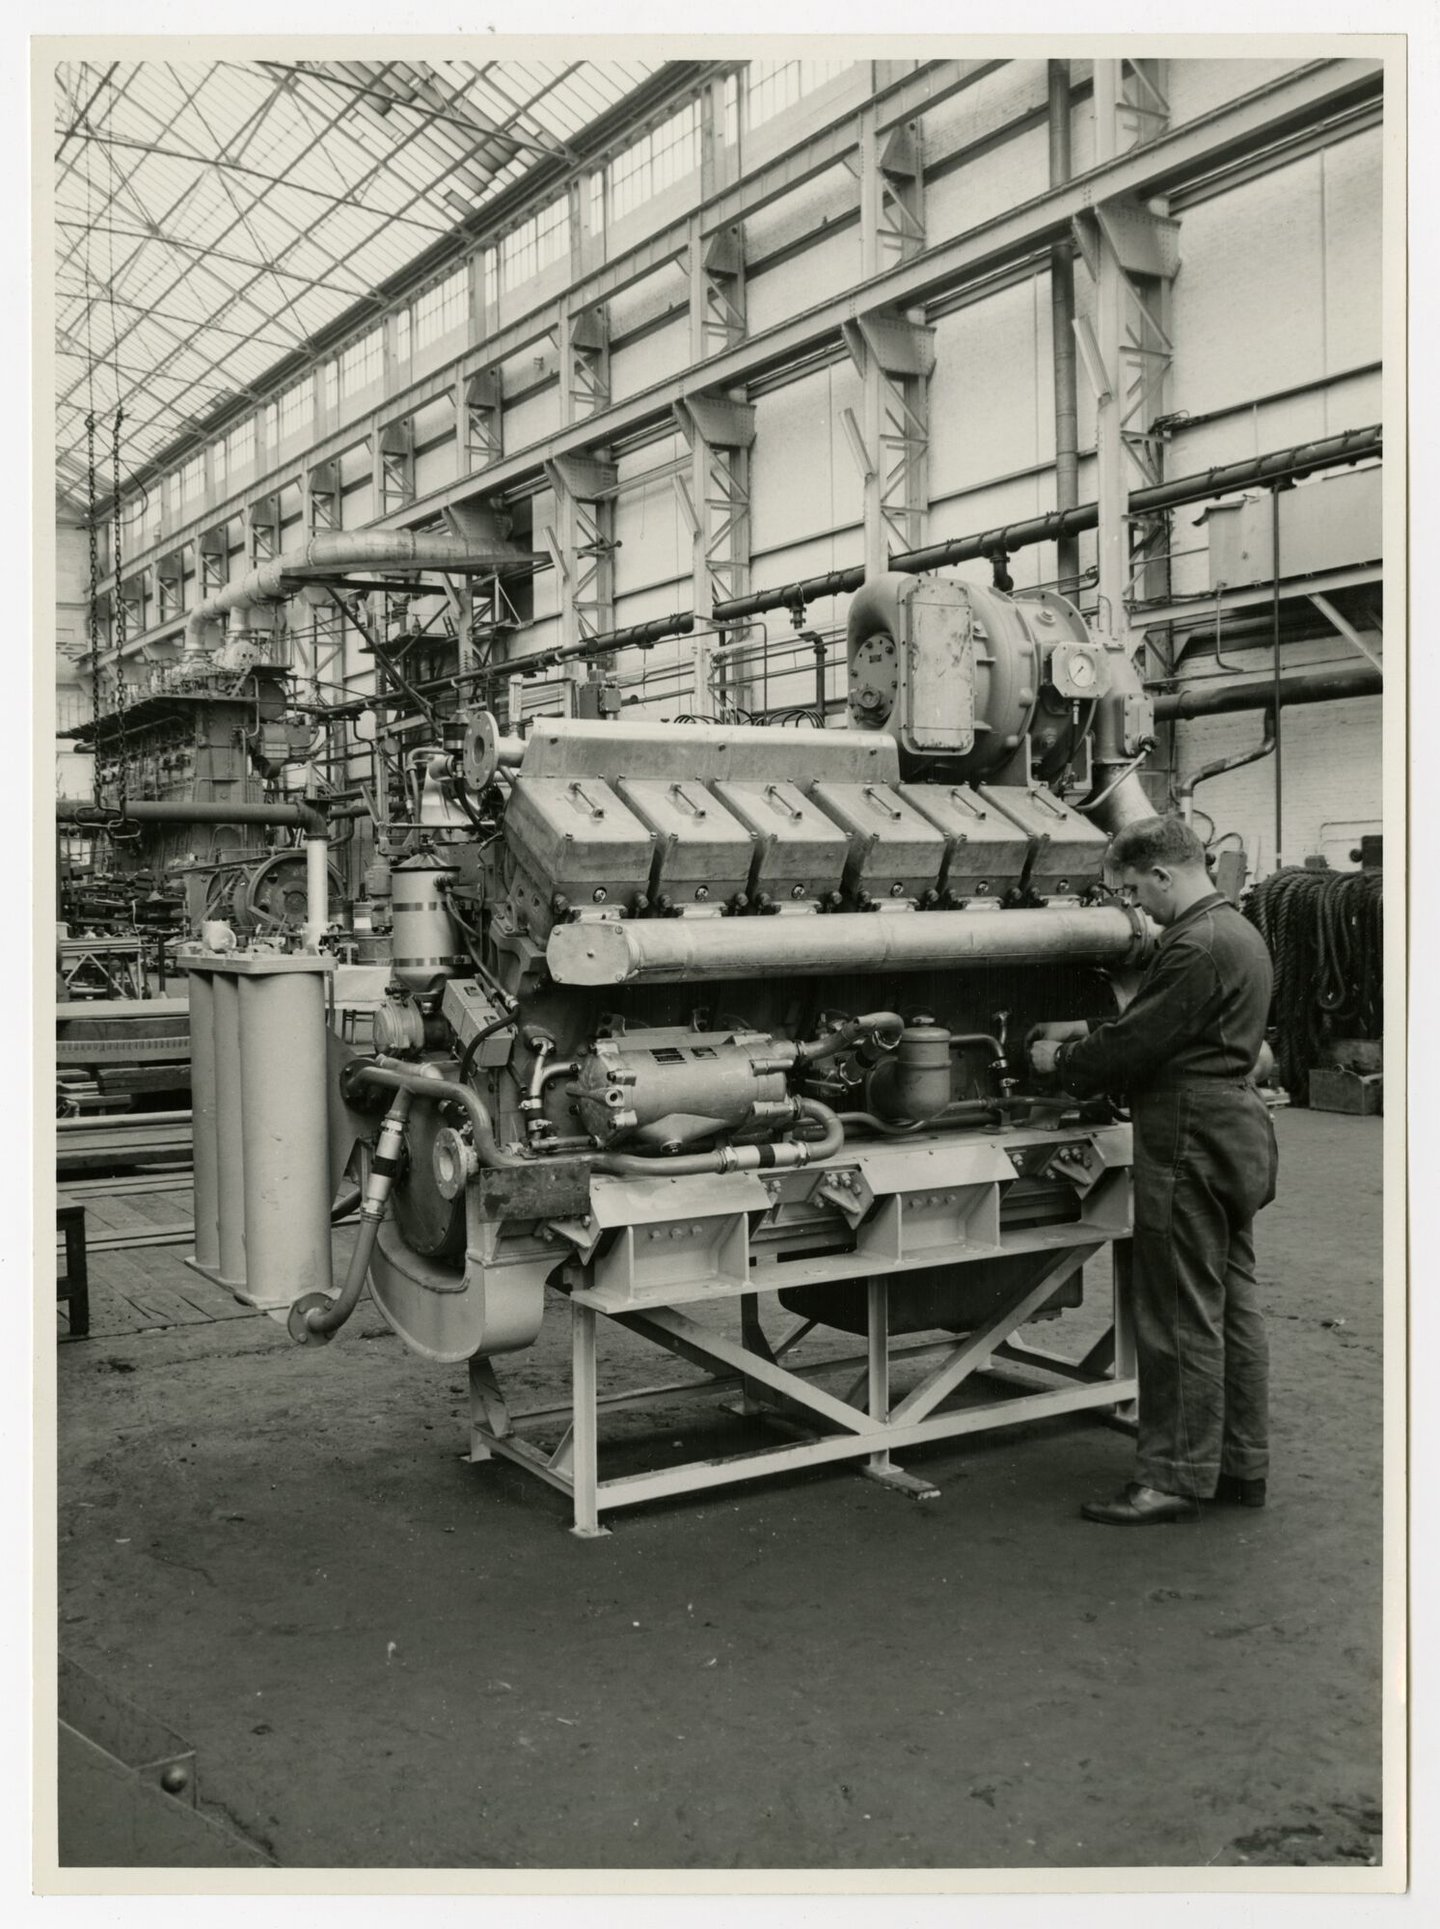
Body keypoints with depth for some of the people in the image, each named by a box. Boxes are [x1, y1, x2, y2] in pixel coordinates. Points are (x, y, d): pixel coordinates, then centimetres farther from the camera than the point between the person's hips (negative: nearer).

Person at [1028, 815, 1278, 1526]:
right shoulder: (1236, 931, 15)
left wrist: (1063, 1062, -4)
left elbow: (1140, 1045, -19)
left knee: (1182, 1317, -3)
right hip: (1235, 1129, 11)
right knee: (1232, 1303, 15)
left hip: (1191, 1143, -11)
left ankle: (1177, 1479, 6)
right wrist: (1089, 1034, 14)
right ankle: (1242, 1465, 26)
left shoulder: (1196, 946, -20)